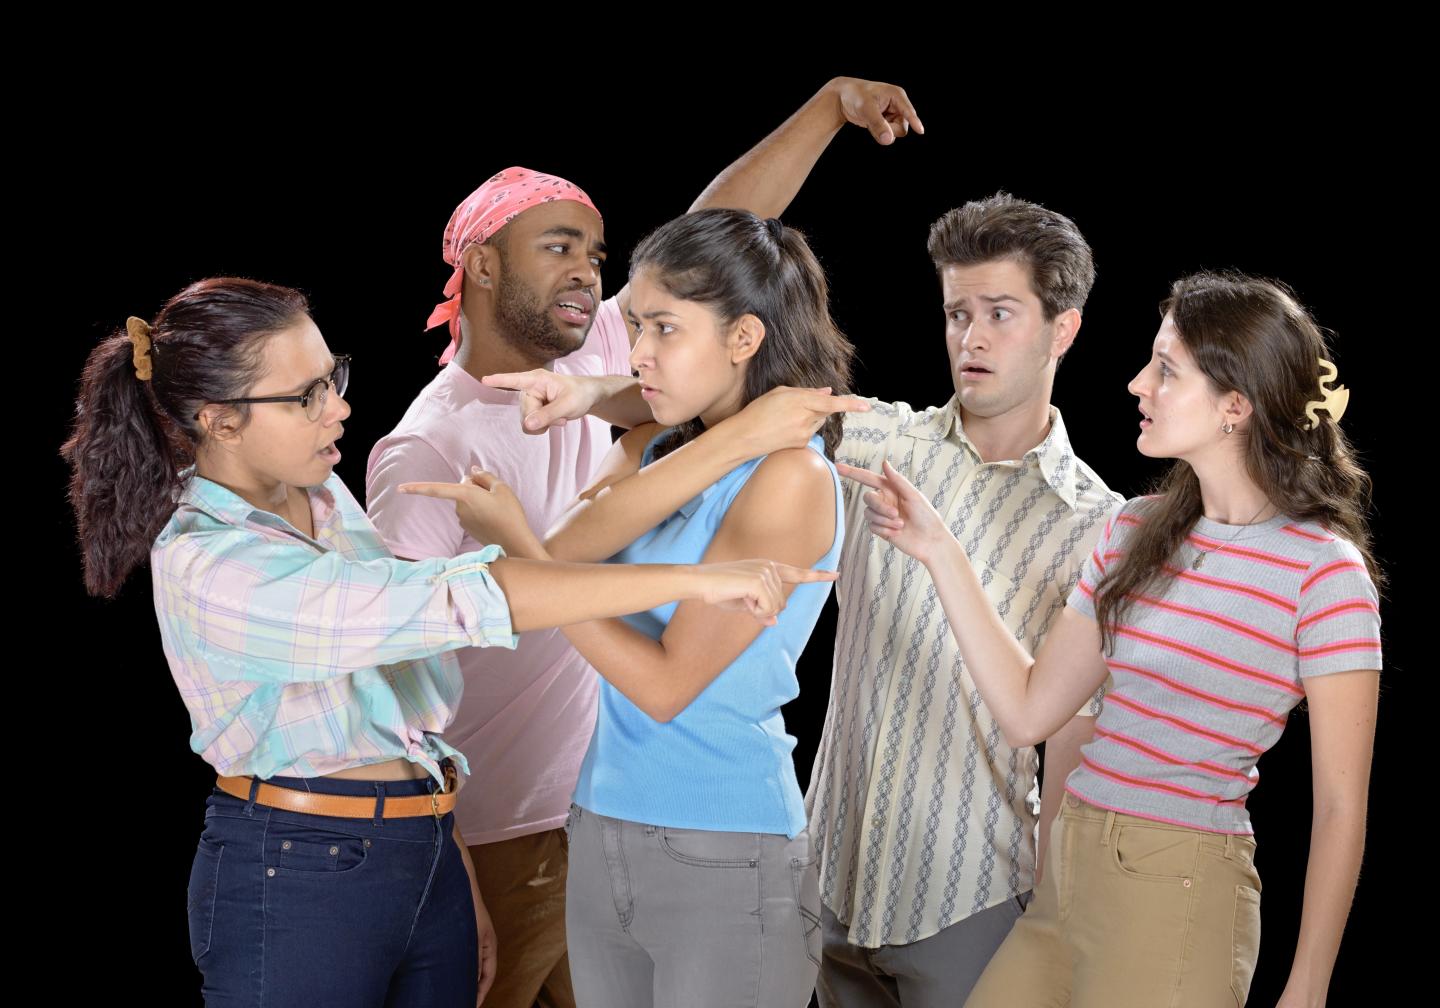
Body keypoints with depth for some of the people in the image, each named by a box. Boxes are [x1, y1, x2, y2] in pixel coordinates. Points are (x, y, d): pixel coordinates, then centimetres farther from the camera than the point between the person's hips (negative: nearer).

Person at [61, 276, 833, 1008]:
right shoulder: (206, 572, -21)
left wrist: (458, 881, 14)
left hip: (427, 863, 7)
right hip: (298, 881, -7)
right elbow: (456, 603, -28)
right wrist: (693, 580, -29)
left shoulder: (323, 493, 6)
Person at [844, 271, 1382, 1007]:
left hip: (1179, 897, -6)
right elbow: (1027, 712, 8)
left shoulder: (1324, 569, -11)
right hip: (1069, 876, 6)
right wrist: (939, 552, 5)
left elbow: (1340, 809, -10)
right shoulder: (1137, 530, 8)